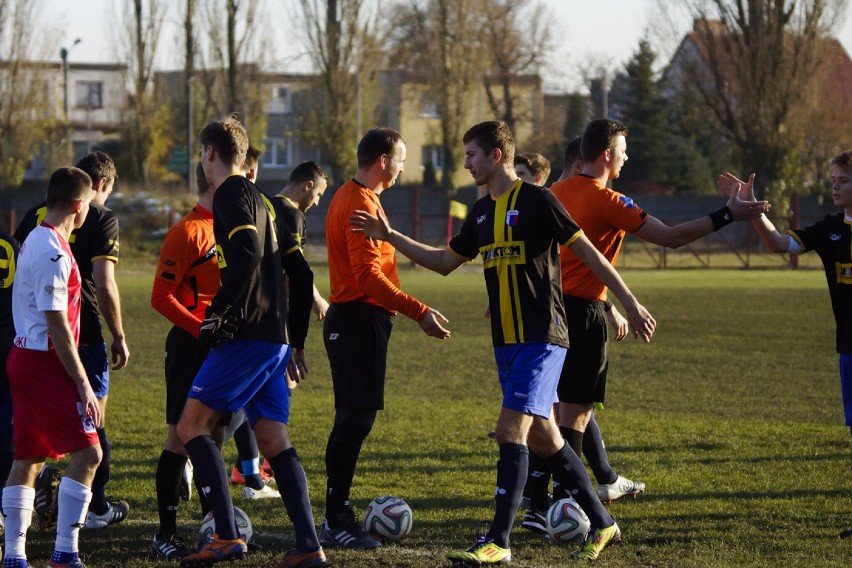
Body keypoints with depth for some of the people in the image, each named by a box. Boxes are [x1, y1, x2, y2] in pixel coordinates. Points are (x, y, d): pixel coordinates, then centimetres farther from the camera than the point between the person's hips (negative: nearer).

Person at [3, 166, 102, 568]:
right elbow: (57, 325, -20)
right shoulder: (54, 253, -18)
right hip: (45, 363, -10)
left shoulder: (34, 241, 13)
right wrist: (83, 384, -18)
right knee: (87, 452, -10)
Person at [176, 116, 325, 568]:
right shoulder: (261, 199, 22)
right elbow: (300, 271, 23)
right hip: (276, 338, 9)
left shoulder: (231, 193, -5)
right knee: (273, 440, 8)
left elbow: (247, 253, -23)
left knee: (192, 425, -8)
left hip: (247, 335, -9)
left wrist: (221, 312, -17)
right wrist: (296, 339, 26)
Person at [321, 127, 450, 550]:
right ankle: (336, 522, -9)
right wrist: (419, 312, -26)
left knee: (352, 420, 14)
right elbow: (369, 276, -24)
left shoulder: (349, 198, 17)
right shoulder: (362, 205, -16)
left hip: (350, 318, 11)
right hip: (361, 320, -11)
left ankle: (337, 516, 18)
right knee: (355, 420, -10)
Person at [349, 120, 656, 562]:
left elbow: (587, 252, -9)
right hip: (506, 341, 8)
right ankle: (602, 524, 24)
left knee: (510, 430, -15)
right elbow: (444, 262, 23)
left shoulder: (537, 201, -10)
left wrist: (629, 303, -10)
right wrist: (389, 237, 18)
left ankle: (498, 542, -15)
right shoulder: (482, 212, 13)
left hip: (541, 338, -8)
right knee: (541, 438, 11)